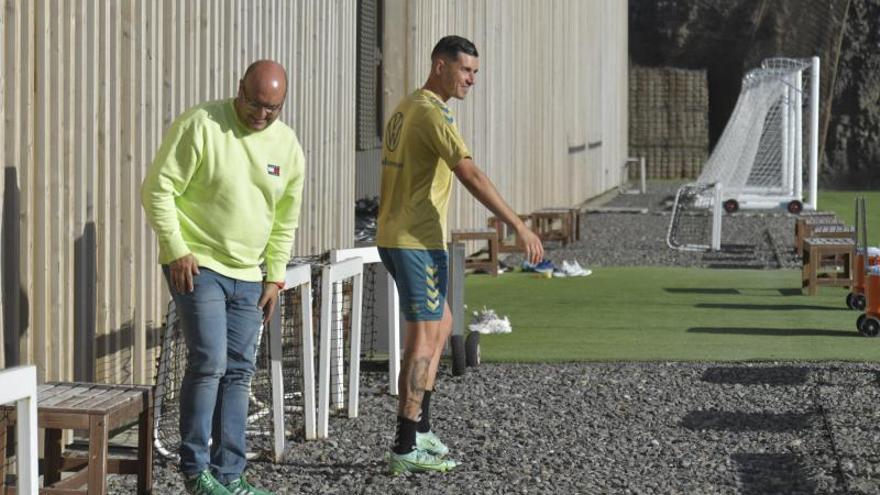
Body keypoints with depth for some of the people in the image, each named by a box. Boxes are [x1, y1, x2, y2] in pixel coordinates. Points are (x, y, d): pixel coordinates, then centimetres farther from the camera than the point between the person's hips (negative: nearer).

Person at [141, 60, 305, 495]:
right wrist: (176, 250, -15)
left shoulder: (287, 145, 5)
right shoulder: (200, 125, -12)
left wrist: (275, 277, 10)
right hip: (196, 266, -6)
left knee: (238, 372, 6)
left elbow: (285, 221, 14)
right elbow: (157, 190, -11)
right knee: (209, 363, -13)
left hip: (248, 276, 6)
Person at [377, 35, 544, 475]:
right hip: (416, 241, -10)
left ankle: (420, 428, 21)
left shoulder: (405, 109, 15)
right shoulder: (432, 114, -16)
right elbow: (471, 176, -25)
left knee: (441, 324, 19)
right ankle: (406, 449, -6)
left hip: (393, 237, 10)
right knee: (423, 336, -6)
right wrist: (519, 228, -26)